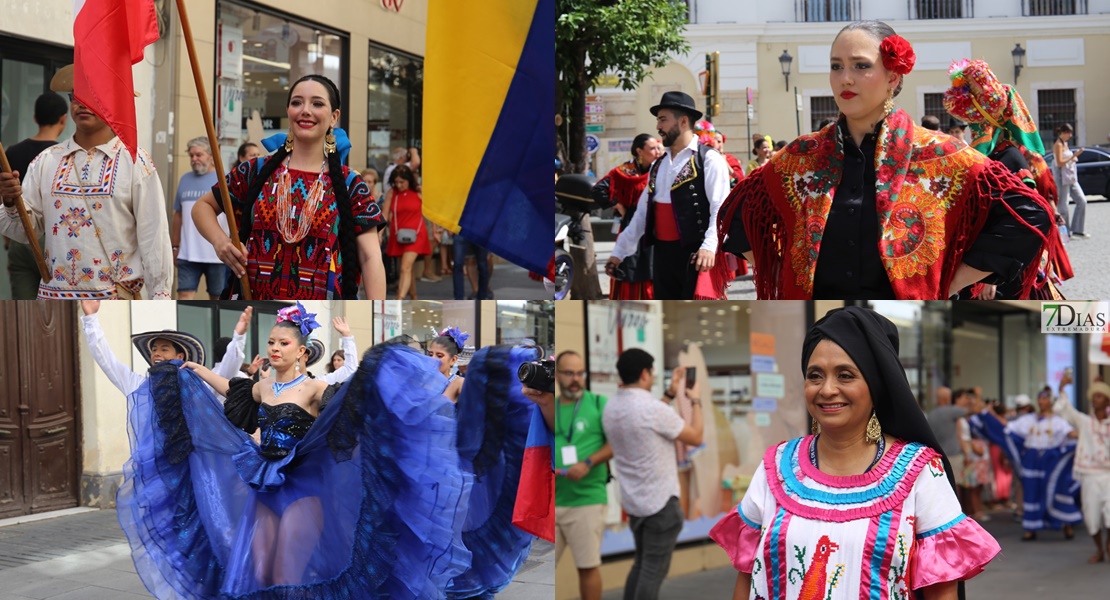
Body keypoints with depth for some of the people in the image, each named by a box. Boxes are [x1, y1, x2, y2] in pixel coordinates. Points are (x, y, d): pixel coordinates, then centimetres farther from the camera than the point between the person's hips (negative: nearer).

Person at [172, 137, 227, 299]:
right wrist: (175, 246, 14)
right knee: (185, 295, -4)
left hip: (218, 254, -3)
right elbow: (178, 216, 16)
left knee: (218, 298, 8)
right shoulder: (185, 180, 11)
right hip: (188, 255, 3)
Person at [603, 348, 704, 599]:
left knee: (641, 565, 19)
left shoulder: (611, 408, 3)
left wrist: (671, 394, 24)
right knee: (654, 570, -3)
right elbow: (695, 437, -9)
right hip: (660, 501, -8)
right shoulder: (653, 408, -21)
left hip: (633, 501, 8)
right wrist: (696, 401, 5)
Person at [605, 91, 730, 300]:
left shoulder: (709, 159, -5)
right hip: (662, 252, 7)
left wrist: (709, 246, -28)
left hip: (694, 253, -7)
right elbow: (642, 212, 20)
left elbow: (720, 209, -14)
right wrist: (619, 251, 17)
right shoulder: (658, 165, 18)